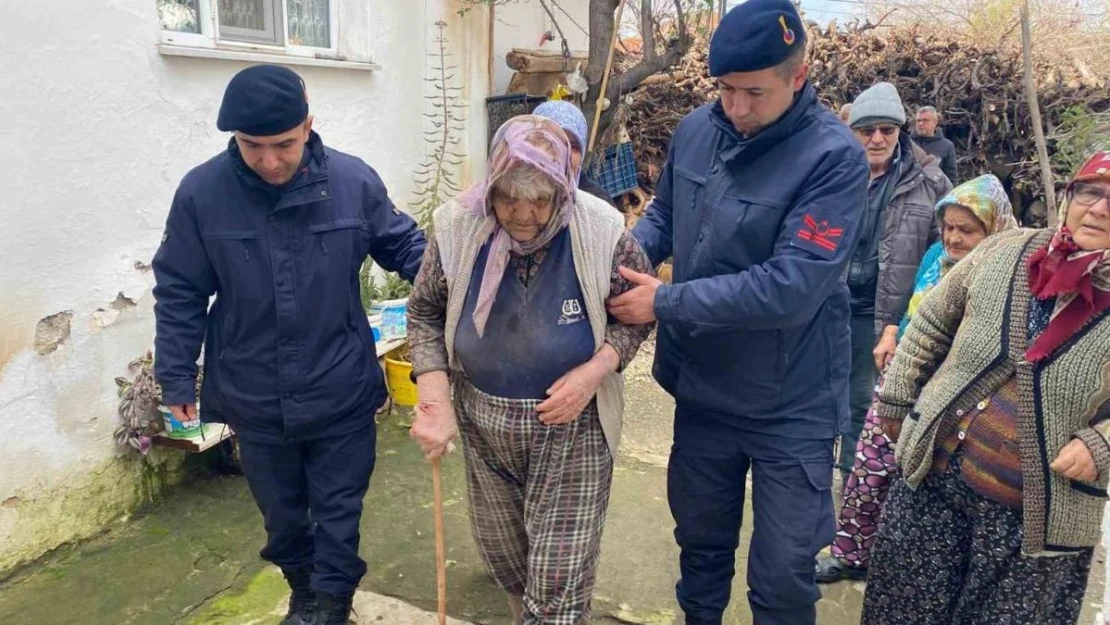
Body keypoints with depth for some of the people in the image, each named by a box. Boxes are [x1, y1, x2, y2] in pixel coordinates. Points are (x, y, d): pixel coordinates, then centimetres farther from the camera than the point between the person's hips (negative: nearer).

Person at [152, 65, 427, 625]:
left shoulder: (354, 180, -11)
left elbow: (403, 245, 2)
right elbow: (179, 293, -2)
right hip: (253, 398, 2)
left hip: (341, 392, -1)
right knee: (281, 513, 22)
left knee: (338, 510, 16)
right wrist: (176, 379, 0)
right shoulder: (201, 193, -11)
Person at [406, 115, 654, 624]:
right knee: (500, 550, 23)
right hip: (484, 420, 3)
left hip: (571, 424, -3)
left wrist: (595, 371, -20)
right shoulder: (458, 228, -13)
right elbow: (425, 313, -2)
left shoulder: (602, 233, -18)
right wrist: (435, 400, -12)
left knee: (559, 576, 1)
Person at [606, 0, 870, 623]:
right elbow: (664, 214, 13)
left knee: (782, 574, 12)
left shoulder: (834, 156, -20)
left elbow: (790, 288, -29)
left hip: (790, 406, -5)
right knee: (701, 541, 25)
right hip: (703, 389, 5)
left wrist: (666, 302, -23)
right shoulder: (695, 130, -3)